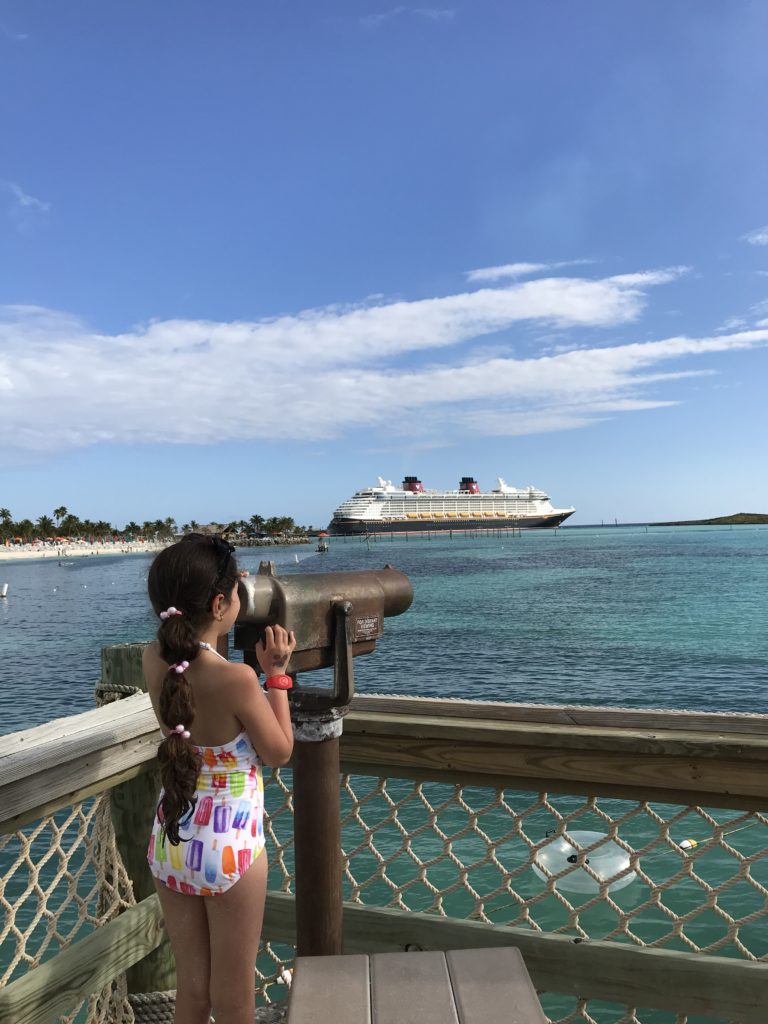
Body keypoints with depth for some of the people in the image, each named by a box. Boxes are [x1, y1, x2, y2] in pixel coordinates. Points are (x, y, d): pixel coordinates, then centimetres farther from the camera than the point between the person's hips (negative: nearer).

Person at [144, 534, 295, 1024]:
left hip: (171, 843, 6)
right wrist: (278, 673, -9)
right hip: (230, 847, -5)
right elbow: (279, 752, -11)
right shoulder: (238, 678, -27)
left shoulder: (154, 659, -9)